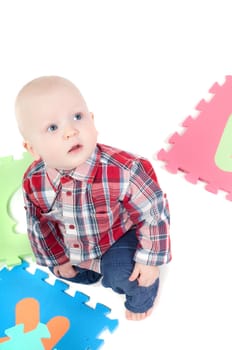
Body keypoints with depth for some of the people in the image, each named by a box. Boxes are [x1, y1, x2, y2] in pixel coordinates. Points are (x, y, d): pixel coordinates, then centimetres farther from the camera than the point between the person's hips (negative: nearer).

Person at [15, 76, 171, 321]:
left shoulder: (123, 171, -39)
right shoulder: (33, 182, -25)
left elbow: (154, 212, -25)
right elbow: (39, 223, -4)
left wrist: (150, 258, -17)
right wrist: (58, 259, 5)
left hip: (119, 236, -4)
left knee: (122, 274, -24)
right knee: (67, 272, 22)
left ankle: (141, 299, 12)